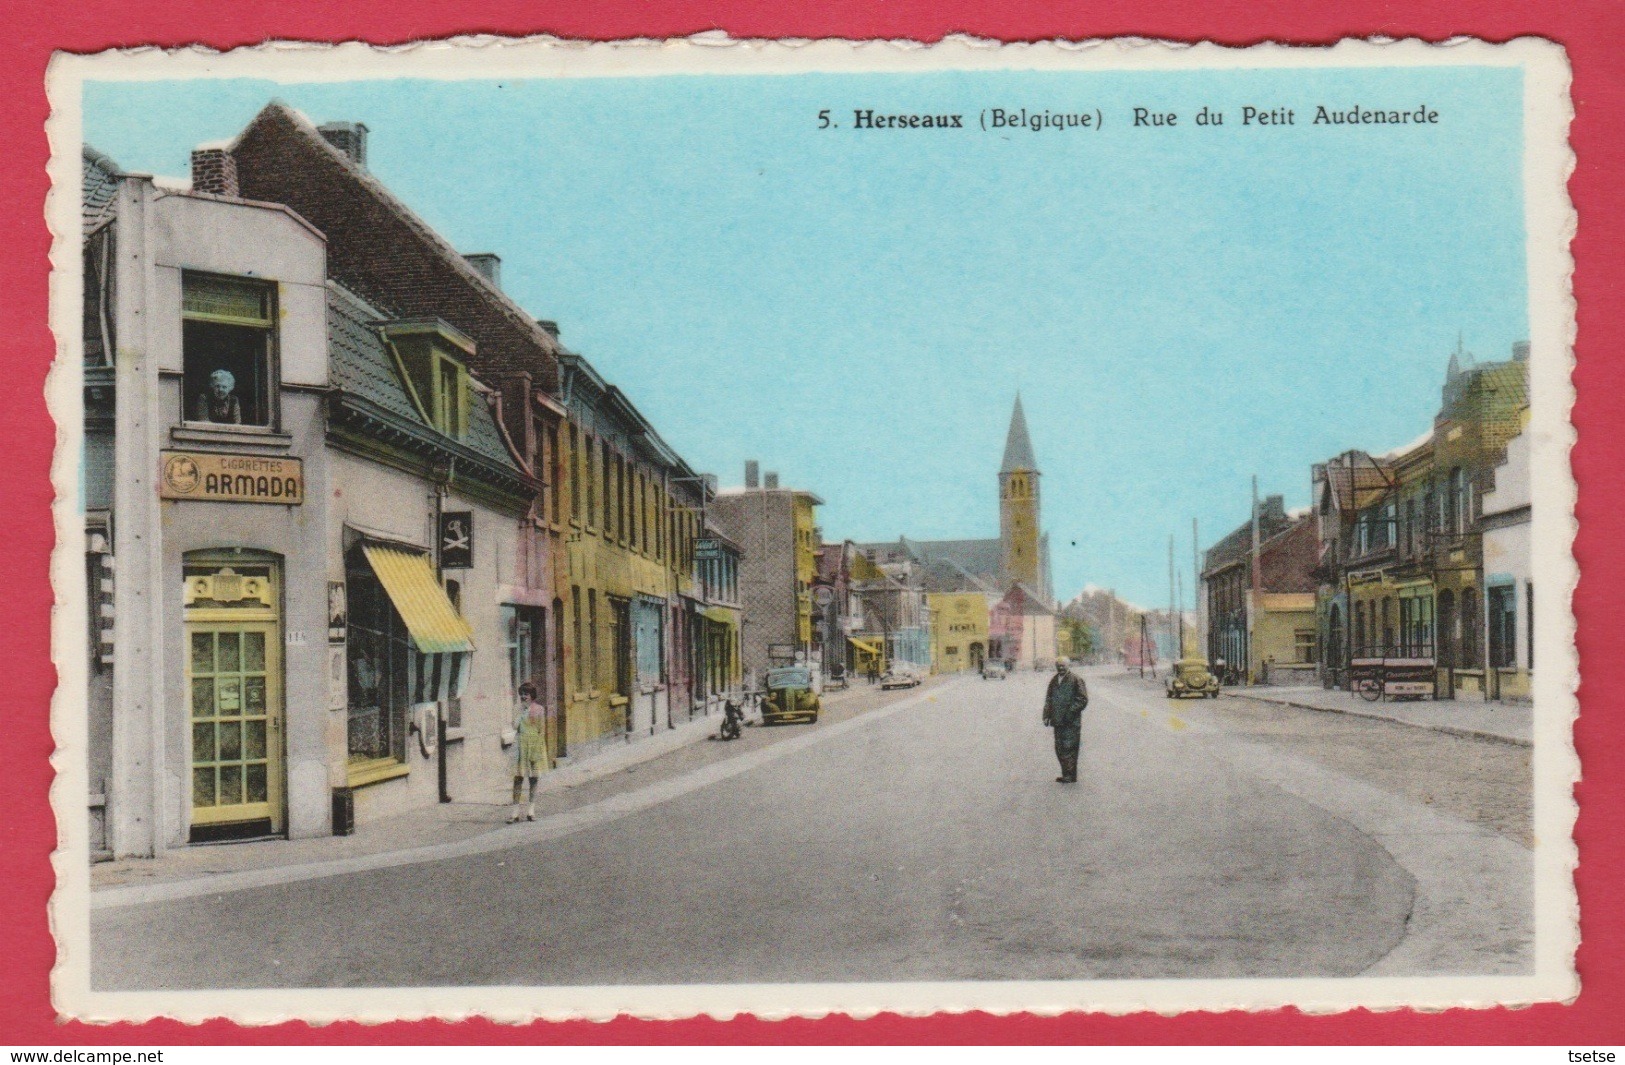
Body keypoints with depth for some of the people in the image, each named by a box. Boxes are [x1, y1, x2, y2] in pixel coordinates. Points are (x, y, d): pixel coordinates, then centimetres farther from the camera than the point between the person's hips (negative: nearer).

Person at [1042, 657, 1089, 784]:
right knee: (1059, 749, 10)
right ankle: (1066, 774, 19)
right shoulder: (1054, 681, 15)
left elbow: (1083, 699, -8)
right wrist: (1047, 715, 9)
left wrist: (1071, 712, -16)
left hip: (1071, 722, -7)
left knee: (1069, 748, -7)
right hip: (1058, 721, 7)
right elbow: (1048, 699, 20)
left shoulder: (1076, 680, -5)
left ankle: (1070, 776, -2)